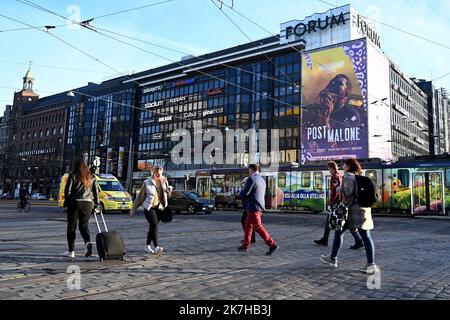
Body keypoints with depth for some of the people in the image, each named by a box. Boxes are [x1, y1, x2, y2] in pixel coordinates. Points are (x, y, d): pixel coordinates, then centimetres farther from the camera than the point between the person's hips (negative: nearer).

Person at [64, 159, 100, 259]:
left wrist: (66, 201, 7)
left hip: (74, 202, -3)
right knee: (84, 225, 11)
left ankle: (71, 251, 12)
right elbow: (96, 191, 7)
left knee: (71, 227, 9)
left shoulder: (73, 176, -1)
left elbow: (68, 190, -5)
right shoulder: (91, 177, 10)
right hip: (88, 203, 3)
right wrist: (96, 203, 13)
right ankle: (88, 242, -17)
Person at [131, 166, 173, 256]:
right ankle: (156, 247, -26)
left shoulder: (164, 182, 7)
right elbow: (140, 196, 1)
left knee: (152, 227, 11)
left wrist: (169, 190, -8)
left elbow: (167, 196, 15)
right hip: (149, 208, -4)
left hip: (159, 208, 5)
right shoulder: (147, 183, -4)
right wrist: (134, 209, 4)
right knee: (154, 225, -19)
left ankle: (148, 246, 24)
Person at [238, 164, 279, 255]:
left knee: (258, 227, -7)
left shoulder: (251, 179, -13)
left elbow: (244, 193, -17)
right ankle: (245, 246, 23)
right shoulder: (262, 180, 14)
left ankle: (272, 245, -9)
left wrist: (241, 194, 8)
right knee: (248, 225, 17)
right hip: (260, 206, 9)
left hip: (253, 207, -9)